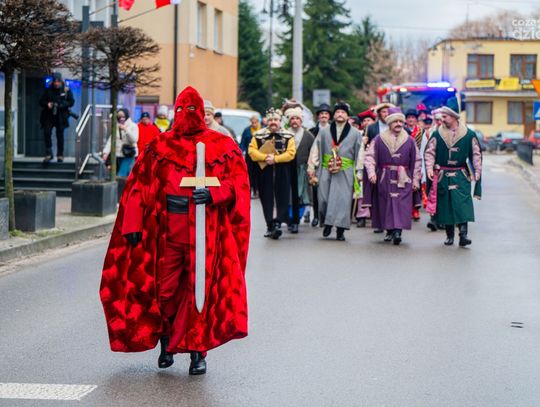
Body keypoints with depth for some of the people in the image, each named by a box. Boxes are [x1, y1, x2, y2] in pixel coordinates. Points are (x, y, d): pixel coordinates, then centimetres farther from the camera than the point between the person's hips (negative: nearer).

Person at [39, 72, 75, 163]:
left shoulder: (66, 90, 1)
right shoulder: (48, 90, 5)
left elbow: (71, 102, 0)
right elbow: (41, 101, 8)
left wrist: (62, 105, -16)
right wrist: (47, 104, -14)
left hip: (61, 116, -1)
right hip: (49, 116, 1)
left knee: (60, 135, 4)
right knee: (47, 132, -12)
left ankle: (60, 155, 16)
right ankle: (48, 154, -3)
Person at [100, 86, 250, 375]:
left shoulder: (222, 146, 7)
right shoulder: (159, 146, 9)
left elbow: (238, 181, 1)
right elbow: (139, 186, 5)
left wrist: (213, 193, -18)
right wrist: (133, 225, -3)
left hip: (205, 230, -1)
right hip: (167, 229, 1)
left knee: (201, 289, -1)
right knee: (164, 289, 4)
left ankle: (198, 351, 7)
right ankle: (166, 342, 25)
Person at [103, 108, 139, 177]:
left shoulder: (133, 126, 0)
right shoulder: (116, 127, 10)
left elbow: (134, 139, -12)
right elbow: (110, 140, 3)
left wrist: (126, 130, -19)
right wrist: (106, 152, -10)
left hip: (128, 155, -5)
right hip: (117, 155, 5)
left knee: (121, 176, -16)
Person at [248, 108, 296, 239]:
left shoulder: (288, 136, 2)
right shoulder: (259, 135, 5)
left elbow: (290, 153, -7)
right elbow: (251, 151, -3)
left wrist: (275, 159, -17)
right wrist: (265, 157, -17)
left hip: (282, 173, -1)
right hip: (264, 171, 1)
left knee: (282, 198, -6)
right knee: (267, 199, 3)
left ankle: (278, 223, -8)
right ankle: (270, 225, 10)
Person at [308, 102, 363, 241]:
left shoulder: (355, 134, 5)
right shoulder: (324, 131, 10)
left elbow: (359, 154, 4)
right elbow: (315, 150, 10)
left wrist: (359, 173, -2)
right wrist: (312, 167, 4)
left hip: (345, 172, -2)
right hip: (326, 171, 2)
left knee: (342, 200, -5)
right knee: (324, 198, -1)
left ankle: (340, 230, 0)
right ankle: (327, 224, 19)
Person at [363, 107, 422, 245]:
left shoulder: (409, 141, 5)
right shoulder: (379, 140, 2)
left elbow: (417, 161, 8)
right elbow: (370, 156, 0)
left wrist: (416, 180, 4)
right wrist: (371, 172, -15)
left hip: (403, 179, 0)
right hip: (384, 179, 1)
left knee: (401, 206, -11)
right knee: (385, 205, 4)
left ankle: (398, 231, -17)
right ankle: (389, 230, 16)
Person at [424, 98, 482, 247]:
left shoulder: (469, 134, -1)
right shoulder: (437, 135, 2)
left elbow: (476, 154, 5)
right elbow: (429, 152, 3)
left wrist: (477, 172, -1)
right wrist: (430, 168, -11)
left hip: (461, 176, -2)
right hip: (442, 176, 2)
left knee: (462, 204, -14)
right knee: (445, 206, 6)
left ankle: (463, 234, -17)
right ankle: (449, 235, 16)